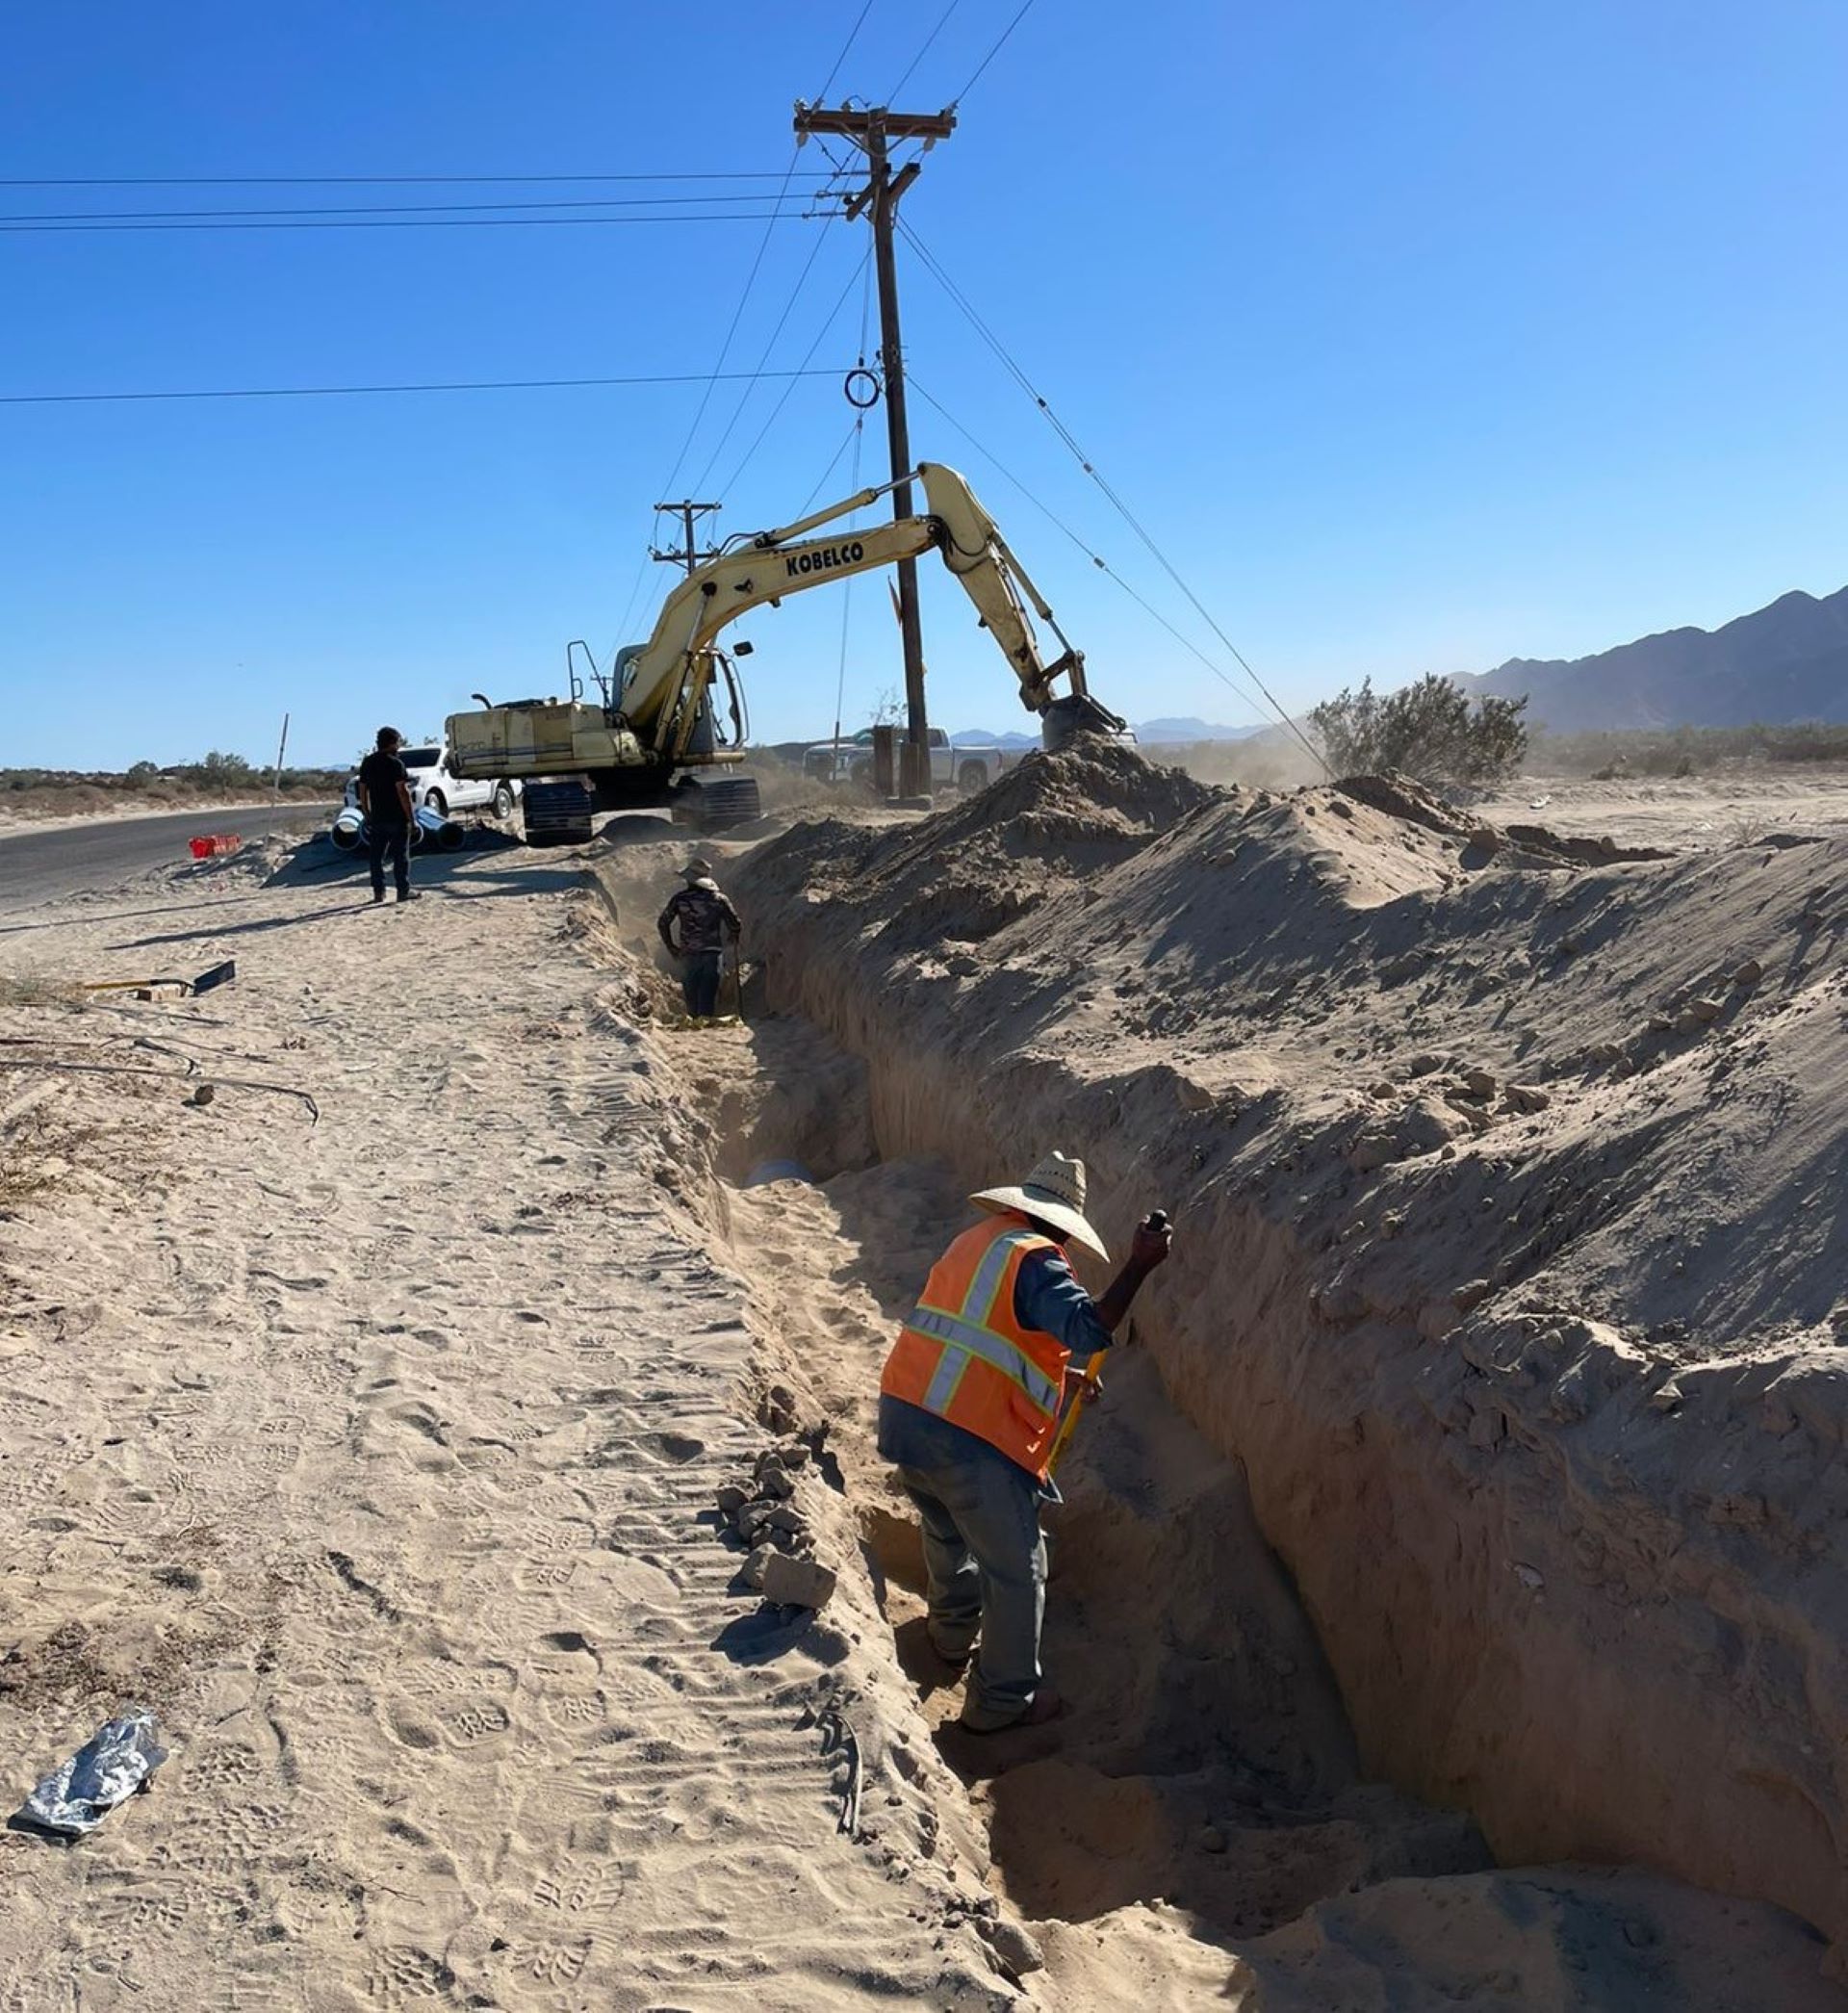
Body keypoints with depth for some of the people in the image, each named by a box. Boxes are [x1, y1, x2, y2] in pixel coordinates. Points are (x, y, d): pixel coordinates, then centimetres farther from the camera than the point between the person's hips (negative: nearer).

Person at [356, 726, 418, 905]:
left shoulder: (367, 763, 8)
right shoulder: (395, 763, -12)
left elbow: (363, 791, 12)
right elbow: (402, 792, -16)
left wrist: (367, 815, 18)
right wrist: (410, 816, -12)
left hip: (376, 818, 5)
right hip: (396, 817, -5)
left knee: (376, 856, 9)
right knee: (400, 856, 0)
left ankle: (378, 892, 9)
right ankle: (403, 891, 1)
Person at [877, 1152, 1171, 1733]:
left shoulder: (974, 1240, 17)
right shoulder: (1034, 1259, -9)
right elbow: (1089, 1328, -25)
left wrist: (1058, 1375, 32)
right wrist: (1140, 1266, -24)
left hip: (902, 1416, 8)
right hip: (971, 1444, -8)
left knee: (949, 1534, 33)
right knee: (1016, 1571, 9)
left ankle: (952, 1637, 52)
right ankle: (1003, 1701, 20)